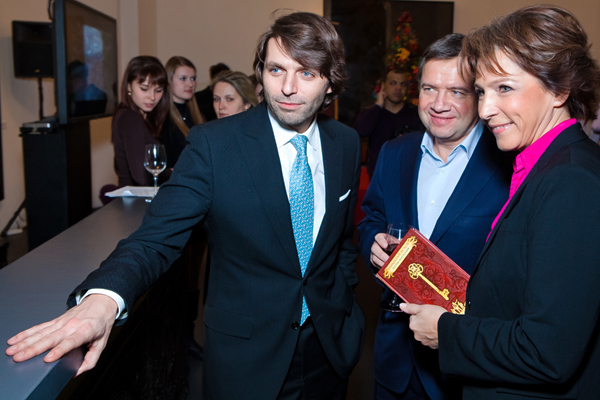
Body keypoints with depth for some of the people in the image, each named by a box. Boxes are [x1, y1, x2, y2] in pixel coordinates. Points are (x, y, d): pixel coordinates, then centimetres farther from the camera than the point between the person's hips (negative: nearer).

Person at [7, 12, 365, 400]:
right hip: (246, 351, -3)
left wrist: (341, 299, 4)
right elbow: (156, 238, -21)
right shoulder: (213, 143, -16)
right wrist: (104, 297, -39)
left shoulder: (347, 143, -3)